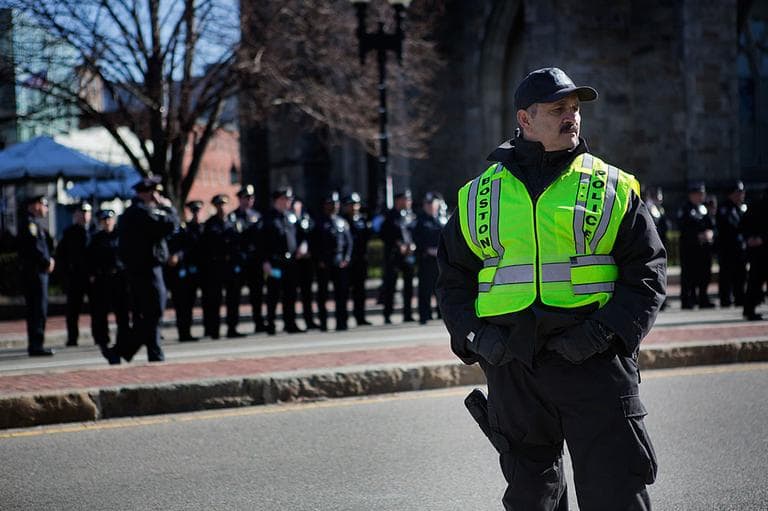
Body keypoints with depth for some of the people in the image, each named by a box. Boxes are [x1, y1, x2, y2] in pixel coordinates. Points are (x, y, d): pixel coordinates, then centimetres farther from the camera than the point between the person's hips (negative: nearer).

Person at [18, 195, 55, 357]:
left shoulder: (37, 224, 20)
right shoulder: (29, 223, -12)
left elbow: (46, 245, 24)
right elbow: (33, 247, -21)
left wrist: (49, 260, 7)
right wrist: (47, 262, -13)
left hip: (40, 271, 10)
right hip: (35, 272, -10)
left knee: (34, 310, 13)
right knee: (39, 309, -11)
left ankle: (35, 345, 18)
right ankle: (36, 345, -12)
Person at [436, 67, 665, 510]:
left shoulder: (613, 189, 5)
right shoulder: (479, 196, 10)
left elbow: (647, 273, 2)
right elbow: (453, 277, 15)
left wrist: (606, 331, -13)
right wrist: (472, 335, -2)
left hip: (593, 361, -2)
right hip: (512, 367, 2)